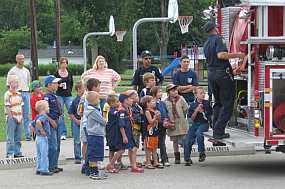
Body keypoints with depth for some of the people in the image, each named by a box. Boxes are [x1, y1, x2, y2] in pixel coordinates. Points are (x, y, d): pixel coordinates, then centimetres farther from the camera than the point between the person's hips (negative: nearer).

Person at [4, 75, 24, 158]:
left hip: (19, 119, 7)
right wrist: (11, 117, -16)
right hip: (12, 118, -7)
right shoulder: (8, 94, -10)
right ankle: (9, 154, 0)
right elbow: (7, 107, -12)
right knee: (11, 137, -4)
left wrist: (21, 117, 5)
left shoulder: (19, 94, 11)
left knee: (18, 137, 11)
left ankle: (17, 152, 18)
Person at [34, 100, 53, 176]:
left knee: (39, 155, 15)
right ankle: (44, 170, -1)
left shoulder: (38, 116, 12)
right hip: (43, 138, -9)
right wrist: (42, 130, -27)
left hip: (38, 137, 9)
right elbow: (38, 121, -37)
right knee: (44, 155, -3)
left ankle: (39, 169, 21)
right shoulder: (44, 116, -16)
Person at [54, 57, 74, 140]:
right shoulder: (56, 73, -1)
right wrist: (59, 85, -12)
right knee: (60, 114, 0)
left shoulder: (69, 73, 9)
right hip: (59, 95, -2)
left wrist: (70, 90, 10)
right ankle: (62, 133, 6)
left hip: (68, 95, 2)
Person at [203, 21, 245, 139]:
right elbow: (221, 55, -25)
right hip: (223, 73, -8)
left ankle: (215, 130, 15)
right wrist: (237, 55, -18)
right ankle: (219, 131, -8)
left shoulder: (206, 44, 14)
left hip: (211, 73, 8)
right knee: (227, 104, -2)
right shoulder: (218, 39, -10)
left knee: (218, 103, 18)